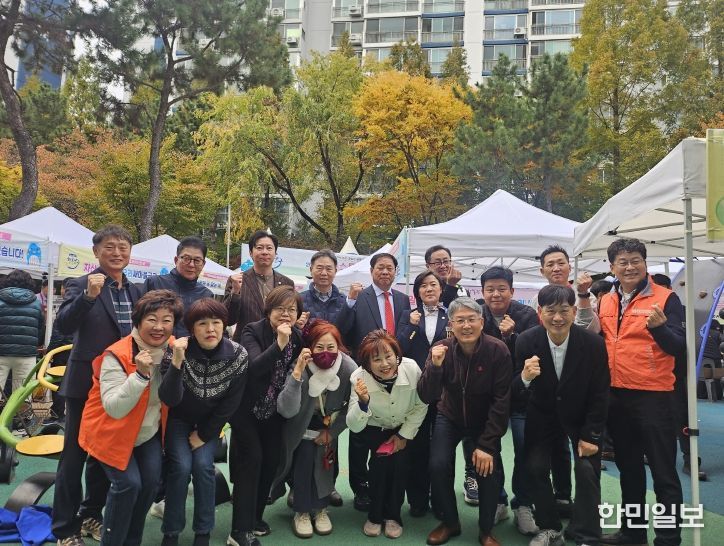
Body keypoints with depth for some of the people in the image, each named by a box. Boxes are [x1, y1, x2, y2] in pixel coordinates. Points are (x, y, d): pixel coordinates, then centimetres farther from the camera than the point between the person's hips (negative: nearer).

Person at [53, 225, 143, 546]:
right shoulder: (80, 285, -8)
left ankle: (91, 516, 34)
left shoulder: (135, 291, 9)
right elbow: (63, 325, -22)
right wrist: (88, 295, -35)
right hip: (86, 383, -5)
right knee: (74, 456, 5)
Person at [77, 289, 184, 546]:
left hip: (149, 431, 5)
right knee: (128, 483, -14)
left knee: (151, 480, -4)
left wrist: (177, 363, -27)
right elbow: (114, 408, -32)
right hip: (112, 431, -5)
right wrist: (141, 374, -43)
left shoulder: (172, 349, -9)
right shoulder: (117, 356, -26)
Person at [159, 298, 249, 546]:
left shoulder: (238, 355, -24)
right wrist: (176, 363, -50)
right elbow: (169, 399, -35)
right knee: (181, 466, -15)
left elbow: (231, 403, -13)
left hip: (210, 421, 1)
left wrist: (203, 435, -7)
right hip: (179, 418, -1)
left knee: (203, 465, -12)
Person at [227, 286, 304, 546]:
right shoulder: (252, 332, -16)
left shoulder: (298, 337, -1)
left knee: (272, 460, 7)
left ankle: (255, 515, 27)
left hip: (275, 410, 5)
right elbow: (254, 367, -32)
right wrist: (279, 343, -39)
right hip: (247, 408, -5)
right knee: (252, 458, -11)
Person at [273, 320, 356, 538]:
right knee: (304, 459, -16)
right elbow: (286, 411, -41)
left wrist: (331, 431, -8)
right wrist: (297, 373, -49)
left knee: (326, 461, -9)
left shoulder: (348, 368, -28)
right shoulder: (301, 368, -32)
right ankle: (302, 511, 5)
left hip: (330, 425, 1)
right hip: (302, 425, -1)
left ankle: (320, 509, 16)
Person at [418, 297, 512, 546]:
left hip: (485, 421, -1)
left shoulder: (498, 350, -23)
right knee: (438, 465, -15)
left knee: (489, 468, -17)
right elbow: (426, 397, -22)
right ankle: (450, 522, 13)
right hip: (450, 417, 1)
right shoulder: (441, 350, -19)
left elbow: (501, 401, -19)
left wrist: (487, 444, -20)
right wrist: (435, 366, -40)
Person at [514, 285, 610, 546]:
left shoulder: (594, 343, -25)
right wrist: (524, 378, -41)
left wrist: (591, 435, -11)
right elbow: (516, 394, -17)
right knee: (535, 467, -2)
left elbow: (600, 394, -12)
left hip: (581, 416, -1)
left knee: (587, 470, -7)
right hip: (543, 414, 1)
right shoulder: (526, 341, -23)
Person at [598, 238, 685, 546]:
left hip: (653, 396, -5)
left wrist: (658, 326, -29)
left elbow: (678, 348, -11)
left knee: (663, 471, 3)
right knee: (628, 467, 18)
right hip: (615, 395, 6)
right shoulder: (605, 302, 8)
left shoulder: (665, 298, -6)